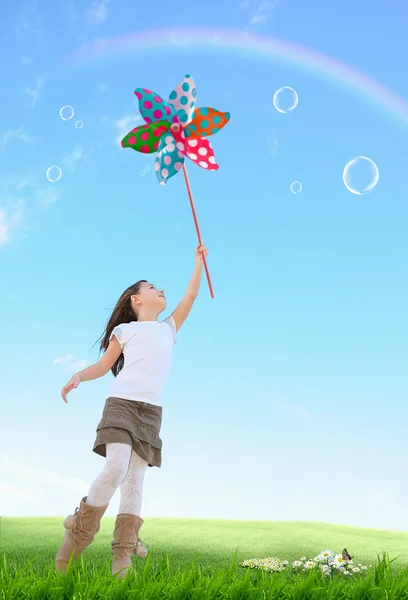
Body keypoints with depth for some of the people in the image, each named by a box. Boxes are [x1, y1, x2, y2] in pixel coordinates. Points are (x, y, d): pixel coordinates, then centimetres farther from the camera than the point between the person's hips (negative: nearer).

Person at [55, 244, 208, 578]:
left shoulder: (168, 328, 24)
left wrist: (199, 261, 24)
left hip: (152, 411, 4)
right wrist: (78, 377, -6)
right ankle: (79, 534, -7)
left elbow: (190, 297, 22)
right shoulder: (125, 330, 12)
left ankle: (123, 556, -7)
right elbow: (105, 364, 12)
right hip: (122, 402, -4)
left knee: (135, 477, -4)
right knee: (116, 468, -22)